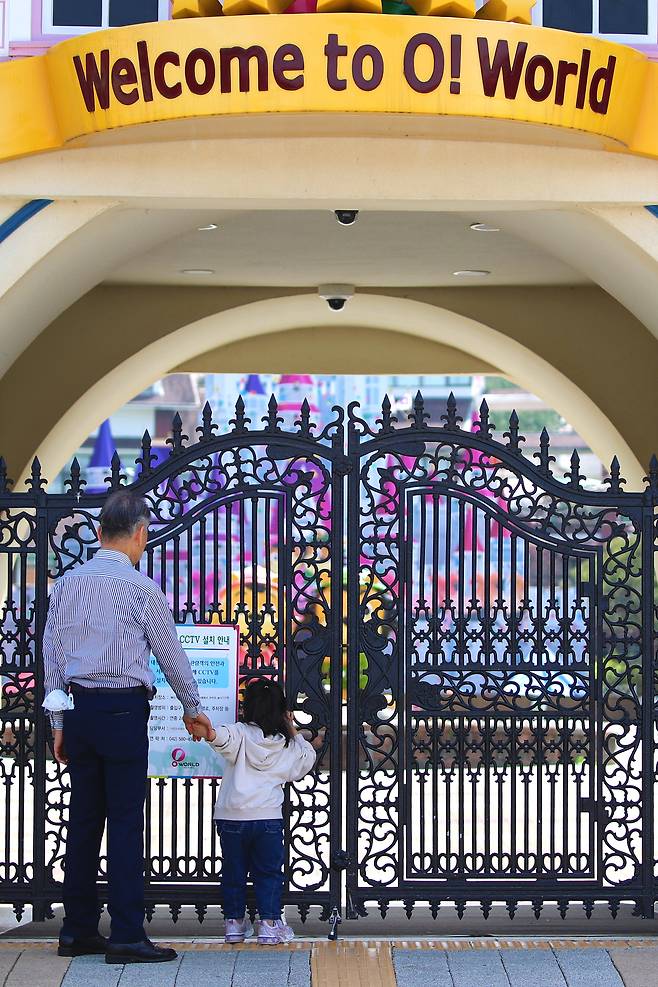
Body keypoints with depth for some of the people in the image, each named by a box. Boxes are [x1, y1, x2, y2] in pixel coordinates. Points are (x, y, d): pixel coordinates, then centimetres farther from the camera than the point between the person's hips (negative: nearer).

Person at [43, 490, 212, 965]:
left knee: (84, 818, 11)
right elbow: (171, 653, 2)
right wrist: (193, 707, 17)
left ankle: (78, 930, 15)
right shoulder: (141, 588, -6)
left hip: (79, 708, 6)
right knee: (126, 820, -4)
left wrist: (59, 722, 17)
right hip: (124, 709, -6)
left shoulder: (68, 583, 9)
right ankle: (127, 935, -5)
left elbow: (53, 654, 11)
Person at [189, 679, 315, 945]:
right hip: (269, 817, 1)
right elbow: (307, 759, 25)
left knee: (234, 872, 12)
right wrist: (293, 732, 26)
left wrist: (208, 733, -44)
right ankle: (269, 923, 4)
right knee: (268, 873, 9)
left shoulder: (240, 734, -1)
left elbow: (224, 738, -25)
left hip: (232, 816, -1)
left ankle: (234, 922, 16)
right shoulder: (288, 745, 7)